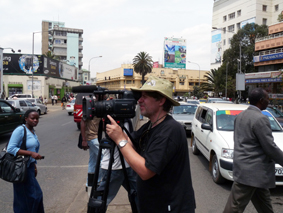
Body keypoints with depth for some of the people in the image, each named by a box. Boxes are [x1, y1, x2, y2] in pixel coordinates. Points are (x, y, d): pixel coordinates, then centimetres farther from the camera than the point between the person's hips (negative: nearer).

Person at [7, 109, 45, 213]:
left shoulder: (33, 132, 11)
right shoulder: (20, 130, -14)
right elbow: (11, 149, -20)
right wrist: (31, 153, -26)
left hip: (29, 167, 8)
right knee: (26, 196, -1)